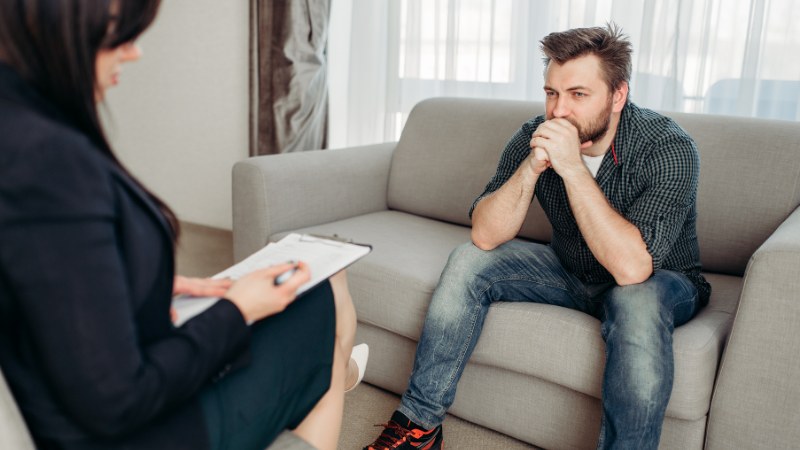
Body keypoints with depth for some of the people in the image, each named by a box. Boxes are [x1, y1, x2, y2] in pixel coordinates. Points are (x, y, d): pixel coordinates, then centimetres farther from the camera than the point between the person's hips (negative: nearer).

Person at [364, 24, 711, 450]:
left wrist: (572, 167, -40)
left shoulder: (669, 149, -27)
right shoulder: (535, 136, -14)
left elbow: (631, 267, -38)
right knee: (468, 262, -12)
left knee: (636, 302, -38)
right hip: (571, 272, 4)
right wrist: (532, 166, -33)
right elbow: (485, 236, -18)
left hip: (660, 282, -4)